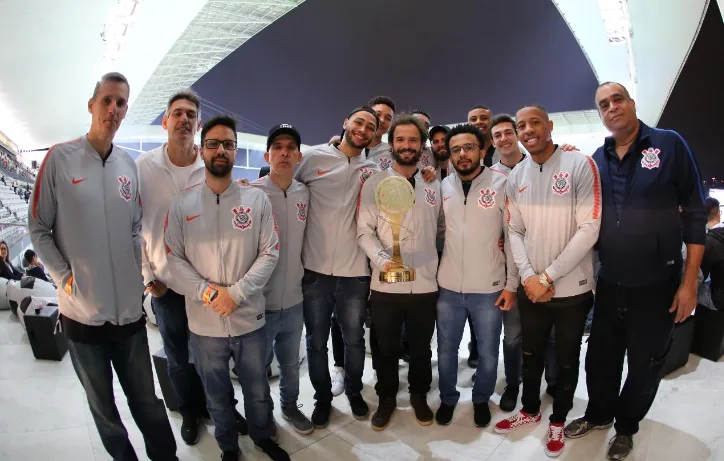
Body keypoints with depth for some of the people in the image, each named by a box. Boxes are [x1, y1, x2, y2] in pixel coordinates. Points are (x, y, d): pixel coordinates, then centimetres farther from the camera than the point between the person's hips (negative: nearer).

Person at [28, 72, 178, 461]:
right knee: (103, 407, 16)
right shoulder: (60, 158, -5)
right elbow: (38, 229, -2)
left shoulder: (129, 165, 6)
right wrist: (64, 277, -11)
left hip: (130, 310, 3)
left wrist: (139, 274, 3)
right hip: (82, 312, -2)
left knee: (147, 401, 12)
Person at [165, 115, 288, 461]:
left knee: (258, 390, 18)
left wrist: (235, 293, -15)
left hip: (250, 318, 0)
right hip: (204, 322, 1)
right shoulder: (182, 204, -1)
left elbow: (269, 254, -6)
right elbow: (175, 258, -3)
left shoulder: (257, 199, -2)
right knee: (217, 395, 18)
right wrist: (208, 293, -16)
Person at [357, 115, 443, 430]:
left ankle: (419, 395, 39)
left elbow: (442, 228, 14)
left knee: (421, 347, 17)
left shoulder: (434, 185, 6)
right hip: (385, 284, -2)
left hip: (425, 283, 2)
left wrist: (440, 261, 3)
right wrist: (382, 258, -23)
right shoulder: (374, 184, -2)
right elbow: (364, 231, -8)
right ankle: (387, 398, 35)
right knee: (386, 347, 13)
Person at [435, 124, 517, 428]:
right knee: (446, 350, 16)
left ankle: (481, 399, 39)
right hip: (448, 287, 2)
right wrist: (431, 272, 4)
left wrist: (511, 283, -6)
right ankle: (447, 398, 39)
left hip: (489, 288, -2)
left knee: (488, 353, 14)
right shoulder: (443, 187, 2)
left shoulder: (501, 183, -7)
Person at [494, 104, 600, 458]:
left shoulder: (580, 165, -11)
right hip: (531, 288, 4)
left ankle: (558, 420, 35)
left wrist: (549, 276, -16)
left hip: (571, 288, -3)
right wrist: (528, 277, -11)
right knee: (531, 355, 19)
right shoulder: (515, 177, 3)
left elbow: (589, 229, -16)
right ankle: (530, 410, 41)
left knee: (566, 361, 14)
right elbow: (514, 232, 4)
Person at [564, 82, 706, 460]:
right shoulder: (597, 160, 3)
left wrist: (689, 281, -9)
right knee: (601, 357, 15)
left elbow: (694, 213, -7)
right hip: (609, 283, 3)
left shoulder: (669, 144, -8)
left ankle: (626, 425, 35)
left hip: (657, 284, -3)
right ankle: (599, 414, 39)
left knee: (646, 363, 13)